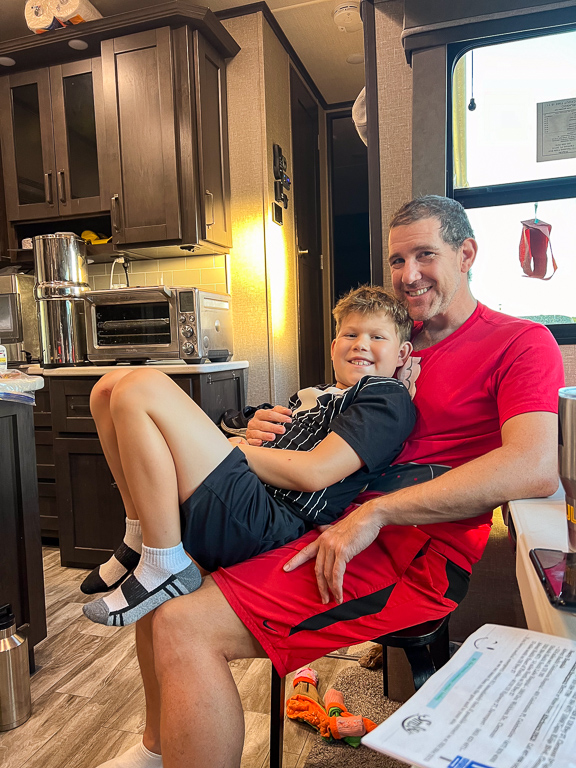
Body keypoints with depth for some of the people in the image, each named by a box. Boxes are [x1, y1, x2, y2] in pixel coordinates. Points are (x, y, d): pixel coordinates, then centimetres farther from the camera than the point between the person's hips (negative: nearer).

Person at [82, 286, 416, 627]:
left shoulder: (388, 396, 2)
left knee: (141, 388, -18)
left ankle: (165, 569, -14)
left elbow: (313, 473, -11)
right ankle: (140, 541, 6)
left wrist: (237, 447, -1)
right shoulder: (311, 396, 26)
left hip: (264, 525, -9)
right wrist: (256, 435, 3)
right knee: (113, 386, 10)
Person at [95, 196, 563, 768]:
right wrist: (274, 431, -1)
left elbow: (534, 468, -22)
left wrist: (373, 512, -24)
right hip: (335, 522, 8)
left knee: (182, 626, -21)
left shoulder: (522, 342, -3)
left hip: (414, 554, -8)